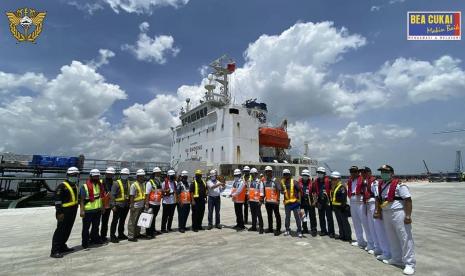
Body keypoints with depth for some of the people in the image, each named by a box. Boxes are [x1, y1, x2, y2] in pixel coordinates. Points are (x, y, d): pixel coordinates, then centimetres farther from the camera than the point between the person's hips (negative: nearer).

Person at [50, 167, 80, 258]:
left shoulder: (75, 186, 15)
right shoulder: (62, 186, -12)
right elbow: (57, 199, -17)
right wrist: (59, 212, -20)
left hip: (72, 212, 8)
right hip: (64, 212, -8)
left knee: (67, 230, 16)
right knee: (60, 230, -5)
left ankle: (62, 246, 29)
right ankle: (54, 251, 1)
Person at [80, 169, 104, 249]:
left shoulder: (99, 185, 7)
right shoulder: (85, 186, -15)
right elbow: (82, 199, -16)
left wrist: (102, 206, 17)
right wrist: (82, 210, -20)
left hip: (97, 209, 7)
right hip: (88, 210, -7)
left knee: (96, 226, 21)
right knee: (86, 227, 4)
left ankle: (94, 239, 37)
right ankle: (85, 243, 17)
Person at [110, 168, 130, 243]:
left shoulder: (128, 183, 9)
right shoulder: (117, 183, -10)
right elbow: (113, 195, -13)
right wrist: (113, 205, -18)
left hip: (126, 205, 6)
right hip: (118, 205, -6)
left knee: (122, 220, 17)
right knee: (115, 221, 0)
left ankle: (121, 234, 30)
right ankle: (112, 236, 8)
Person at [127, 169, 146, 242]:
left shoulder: (142, 184, 11)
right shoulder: (134, 185, -13)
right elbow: (131, 197, -15)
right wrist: (132, 206, -18)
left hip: (141, 206, 8)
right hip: (135, 207, -8)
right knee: (132, 222, 2)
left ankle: (137, 234, 29)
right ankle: (130, 236, 10)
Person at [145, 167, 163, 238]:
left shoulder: (160, 182, 13)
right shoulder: (150, 182, -12)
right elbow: (147, 194, -16)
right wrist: (147, 204, -20)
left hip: (158, 203, 7)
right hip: (151, 203, -7)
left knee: (154, 218, 18)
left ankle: (153, 230, 30)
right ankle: (148, 233, 8)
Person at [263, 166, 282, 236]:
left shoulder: (275, 180, -9)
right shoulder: (265, 181, 8)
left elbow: (278, 190, -11)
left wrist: (278, 198, -14)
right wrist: (264, 197, 11)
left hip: (274, 201, -6)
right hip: (267, 201, 6)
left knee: (277, 215, 2)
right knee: (269, 215, 16)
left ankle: (278, 229, 9)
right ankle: (270, 228, 28)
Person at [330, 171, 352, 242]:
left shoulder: (342, 187, -15)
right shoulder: (333, 187, 14)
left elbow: (343, 198, -21)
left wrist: (343, 205, -23)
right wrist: (332, 205, 19)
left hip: (341, 207, -9)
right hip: (336, 207, 10)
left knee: (345, 222, -1)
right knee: (339, 222, 16)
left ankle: (348, 237, 7)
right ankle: (342, 235, 27)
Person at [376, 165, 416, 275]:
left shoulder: (399, 185, -14)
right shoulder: (381, 185, 9)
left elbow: (408, 200, -18)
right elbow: (379, 199, 18)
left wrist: (408, 216, -20)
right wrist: (379, 211, 18)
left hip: (398, 213, -8)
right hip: (386, 213, 8)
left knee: (405, 238, 0)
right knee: (392, 237, 18)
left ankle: (410, 263, 11)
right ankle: (396, 259, 33)